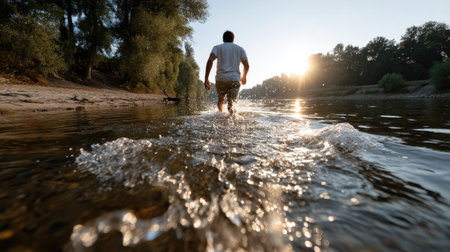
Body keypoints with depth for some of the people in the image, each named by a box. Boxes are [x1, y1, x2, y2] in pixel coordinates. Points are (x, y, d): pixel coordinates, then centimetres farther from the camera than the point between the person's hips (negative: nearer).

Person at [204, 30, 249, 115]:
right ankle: (232, 111, -36)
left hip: (221, 79, 0)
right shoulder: (240, 49, 18)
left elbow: (210, 60, -7)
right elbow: (246, 65, 11)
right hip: (235, 79, 0)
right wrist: (244, 77, 30)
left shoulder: (217, 47, 12)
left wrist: (206, 79, -9)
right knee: (232, 103, -7)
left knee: (220, 100, 22)